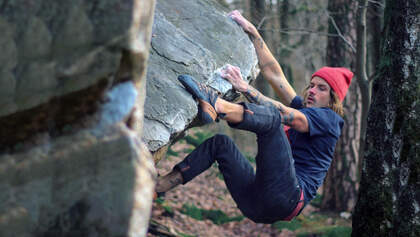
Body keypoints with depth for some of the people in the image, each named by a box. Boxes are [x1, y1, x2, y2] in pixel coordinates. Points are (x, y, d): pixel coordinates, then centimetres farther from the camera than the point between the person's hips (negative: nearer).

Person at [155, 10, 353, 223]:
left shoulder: (328, 118, 5)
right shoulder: (303, 108, 28)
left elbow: (284, 114, -10)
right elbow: (272, 73, 25)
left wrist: (244, 88, -17)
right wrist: (251, 31, 22)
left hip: (286, 198, -8)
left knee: (271, 116, -24)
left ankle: (216, 105, -53)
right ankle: (155, 187, -4)